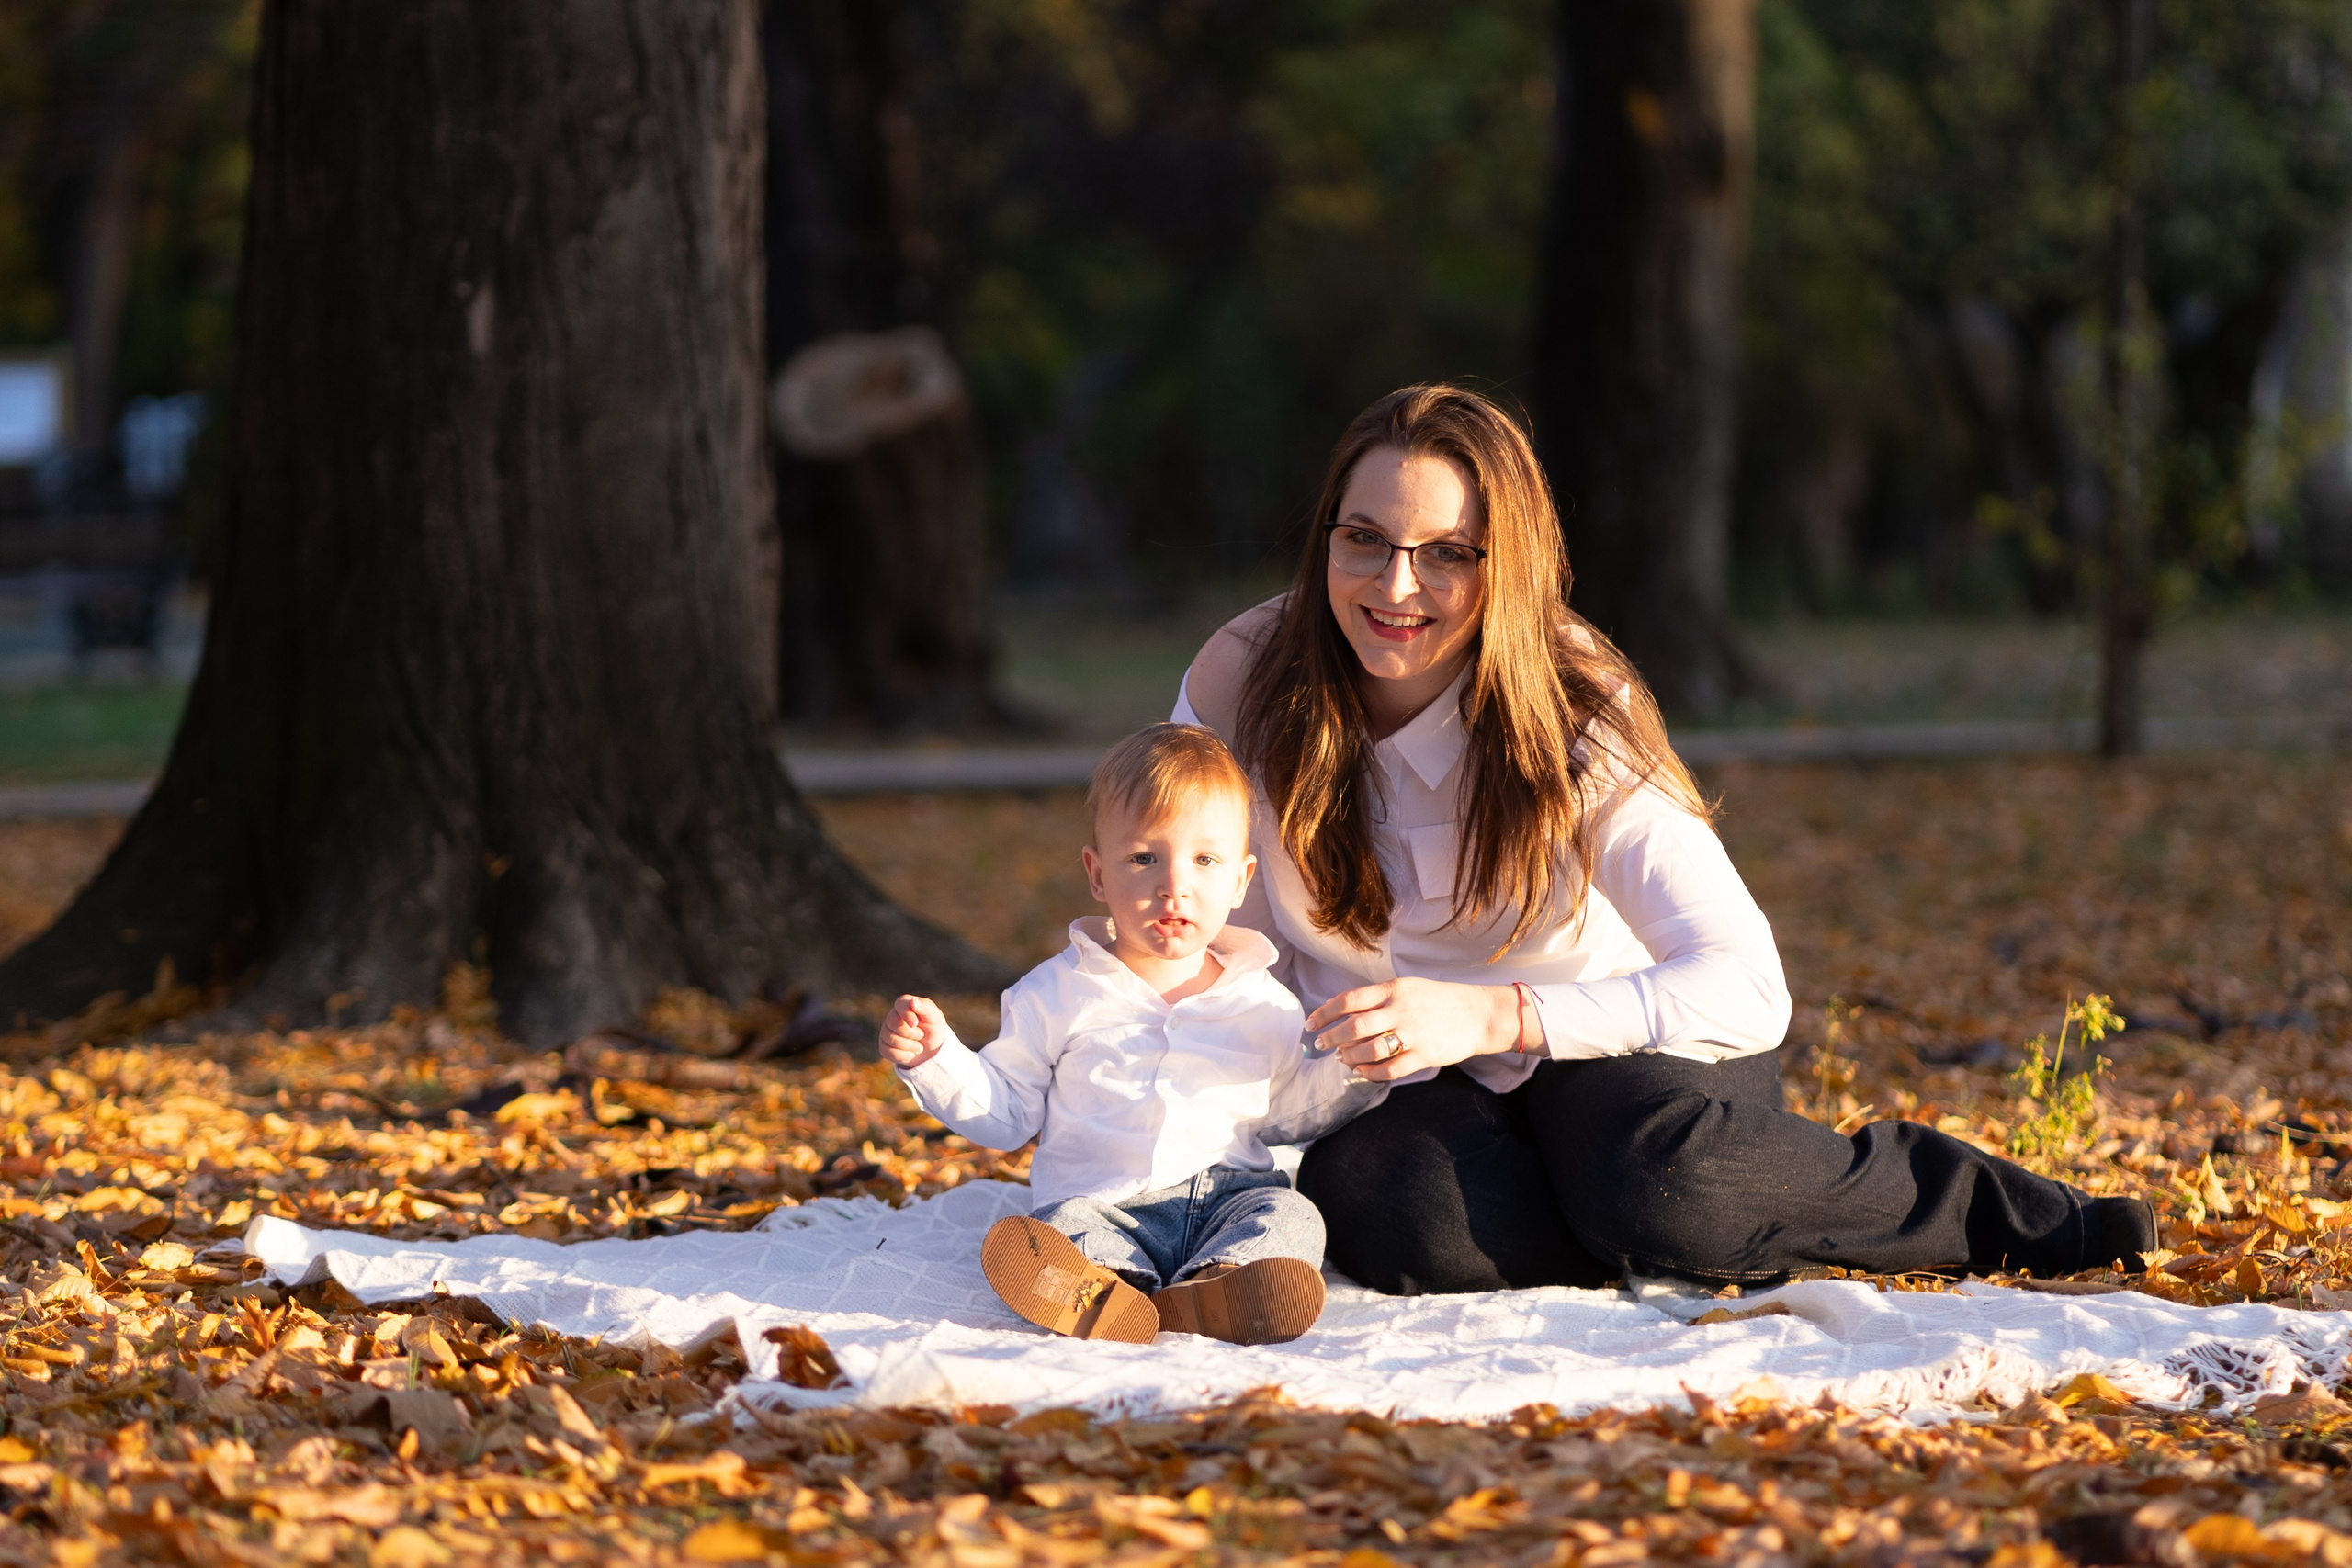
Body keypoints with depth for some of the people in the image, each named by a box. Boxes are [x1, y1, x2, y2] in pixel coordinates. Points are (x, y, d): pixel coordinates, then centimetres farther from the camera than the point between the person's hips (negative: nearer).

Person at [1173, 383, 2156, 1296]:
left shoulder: (1577, 721, -21)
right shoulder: (1238, 686, -15)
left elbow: (1749, 988, -32)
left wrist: (1493, 1016, -44)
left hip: (1610, 1040, -1)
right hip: (1408, 1091, 1)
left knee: (1654, 1175, -37)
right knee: (1414, 1225, -36)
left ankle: (2003, 1215, -10)